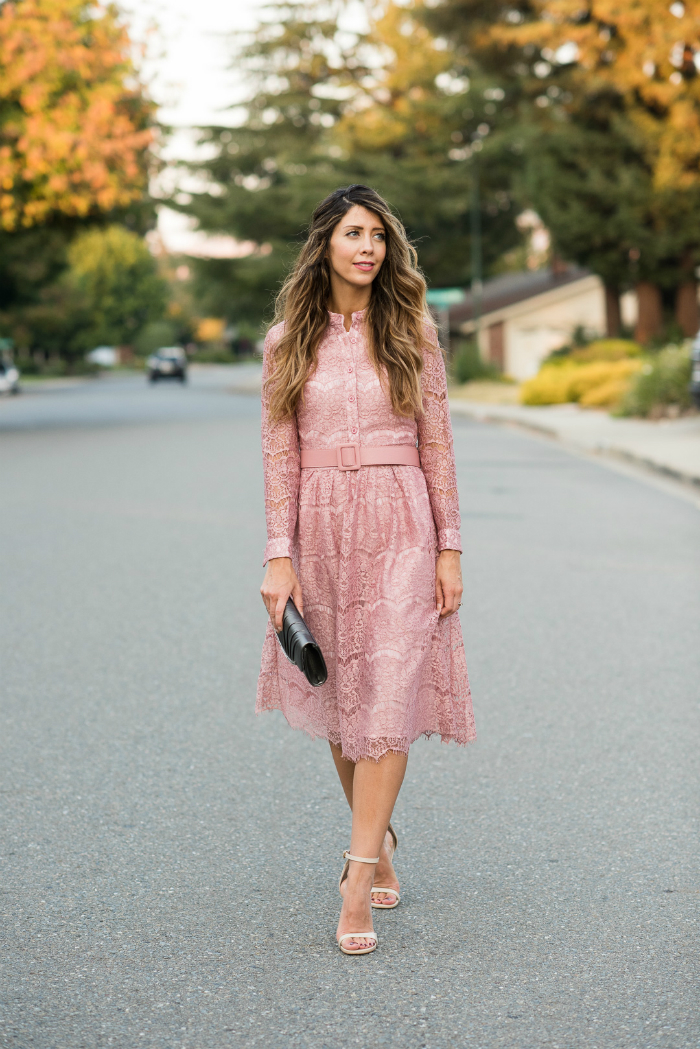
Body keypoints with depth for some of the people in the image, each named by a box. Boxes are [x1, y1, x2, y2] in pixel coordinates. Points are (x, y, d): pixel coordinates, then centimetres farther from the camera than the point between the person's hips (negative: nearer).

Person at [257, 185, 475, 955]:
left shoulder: (412, 332, 2)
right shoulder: (288, 341, 4)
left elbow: (437, 444, 3)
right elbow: (280, 455, 3)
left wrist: (450, 546, -1)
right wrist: (278, 555, -3)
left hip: (399, 528, -2)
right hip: (320, 529, 2)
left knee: (387, 704, -9)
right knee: (337, 703, 11)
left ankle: (358, 882, -7)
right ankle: (377, 838, 34)